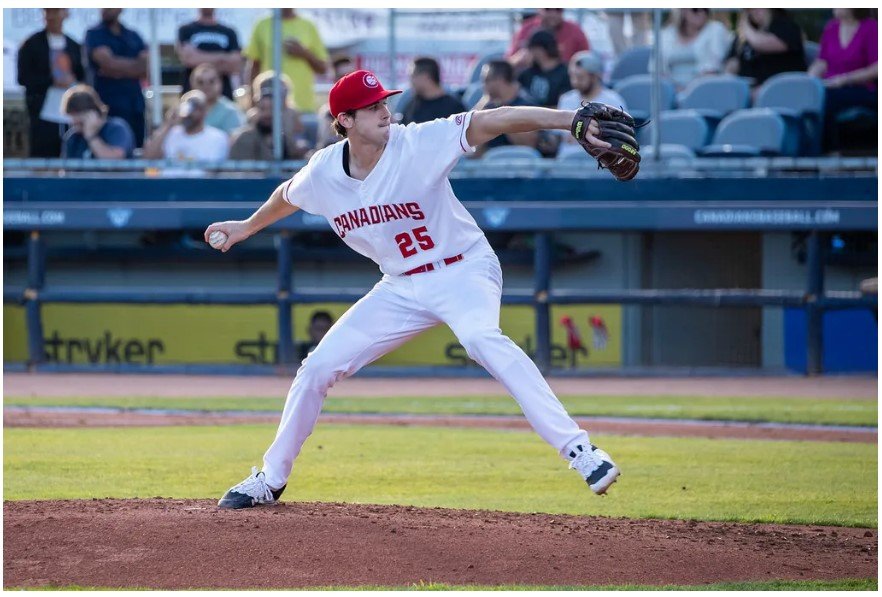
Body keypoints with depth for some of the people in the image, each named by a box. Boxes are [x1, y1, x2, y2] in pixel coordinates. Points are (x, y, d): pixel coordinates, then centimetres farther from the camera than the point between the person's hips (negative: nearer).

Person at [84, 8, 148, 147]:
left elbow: (146, 68, 3)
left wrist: (118, 72, -10)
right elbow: (108, 62, -11)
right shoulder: (94, 35, 4)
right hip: (109, 104, -4)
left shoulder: (133, 36, 16)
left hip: (136, 105, 4)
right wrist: (137, 64, 0)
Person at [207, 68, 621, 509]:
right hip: (402, 287, 5)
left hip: (464, 270, -5)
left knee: (482, 338, -36)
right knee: (318, 367, 3)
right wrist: (248, 227, 34)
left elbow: (494, 121, -33)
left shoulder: (419, 144, -22)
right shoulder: (322, 173, -7)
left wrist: (572, 121, -45)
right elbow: (288, 195, 18)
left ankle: (578, 450, -42)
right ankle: (270, 480, 22)